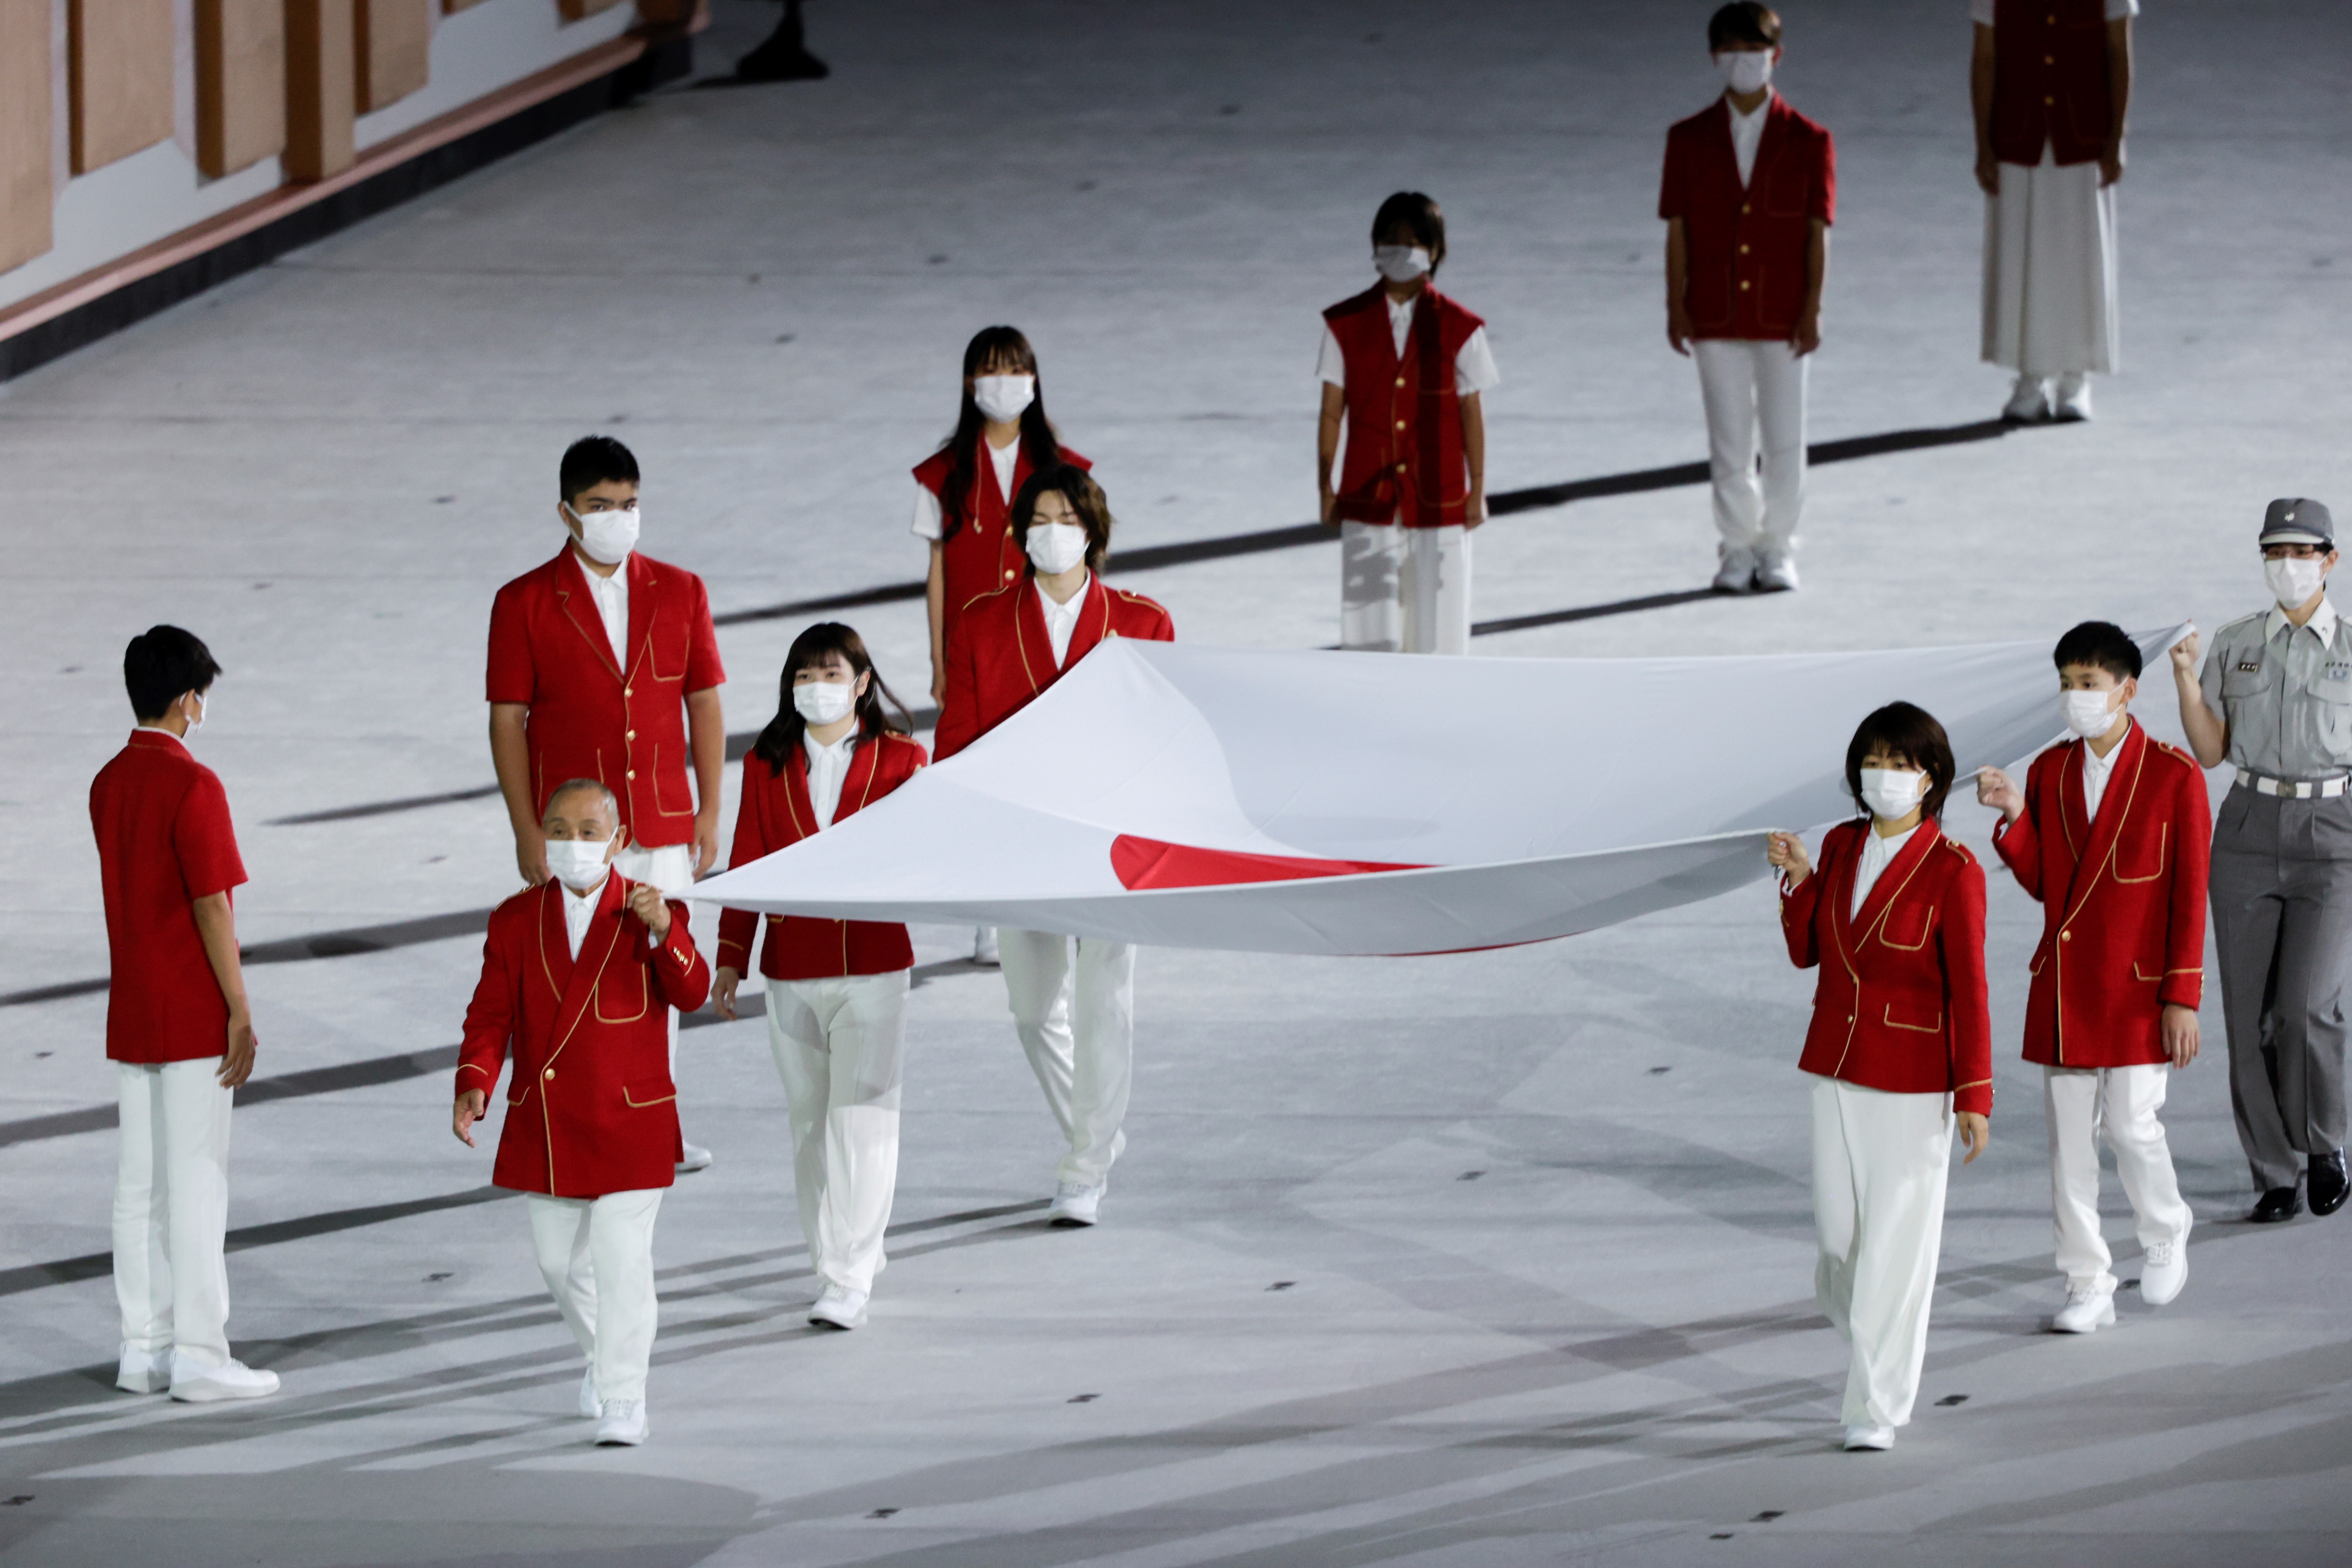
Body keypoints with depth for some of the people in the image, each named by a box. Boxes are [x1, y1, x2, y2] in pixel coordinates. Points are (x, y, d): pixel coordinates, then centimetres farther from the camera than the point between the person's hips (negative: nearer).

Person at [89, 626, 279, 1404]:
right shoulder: (192, 786, -16)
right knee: (196, 1181, -5)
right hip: (192, 1016, -8)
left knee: (139, 1183, 9)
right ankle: (200, 1356, -4)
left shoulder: (108, 784, 9)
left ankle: (144, 1347, 12)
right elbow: (212, 907, -17)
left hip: (130, 1012, 8)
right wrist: (241, 1014, -13)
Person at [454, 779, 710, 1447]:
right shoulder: (517, 920, 3)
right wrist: (474, 1085, -15)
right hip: (543, 1127, 4)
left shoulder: (649, 914, -4)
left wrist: (663, 932, -35)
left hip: (629, 1123, -4)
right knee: (560, 1260, 15)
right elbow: (491, 1015, 1)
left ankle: (623, 1401, -2)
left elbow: (691, 994, -17)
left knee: (621, 1261, -7)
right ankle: (602, 1353, 41)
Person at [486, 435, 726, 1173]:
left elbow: (705, 703, 9)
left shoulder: (680, 593, 7)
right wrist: (527, 832, -7)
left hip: (664, 827, 3)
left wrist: (710, 813, 4)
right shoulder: (525, 603, -2)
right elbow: (507, 720, -2)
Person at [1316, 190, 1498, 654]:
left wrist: (1477, 491, 3)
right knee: (1375, 632, -1)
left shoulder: (1458, 328, -1)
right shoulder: (1347, 324, 2)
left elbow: (1471, 413, 3)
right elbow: (1332, 411, 4)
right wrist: (1325, 486, 2)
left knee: (1435, 628, 2)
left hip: (1438, 500, -1)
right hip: (1369, 499, 1)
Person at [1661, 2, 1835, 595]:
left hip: (1782, 318, -1)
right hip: (1717, 318, 1)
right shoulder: (1689, 140, 2)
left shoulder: (1808, 142, -2)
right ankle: (1738, 548, 16)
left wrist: (1813, 310, -6)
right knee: (1729, 444, 6)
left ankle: (1777, 547, 14)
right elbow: (1677, 229, 2)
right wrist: (1677, 307, -2)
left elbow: (1818, 230, -2)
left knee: (1784, 441, 3)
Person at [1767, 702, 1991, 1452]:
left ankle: (1878, 1407, 5)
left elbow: (1968, 990, -12)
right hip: (1836, 1065, 5)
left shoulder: (1952, 871, -12)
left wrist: (1974, 1095, -14)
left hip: (1913, 1078, -5)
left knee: (1897, 1235, -2)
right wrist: (1798, 879, -5)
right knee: (1839, 1224, 6)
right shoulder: (1842, 847, 5)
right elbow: (1805, 952, 12)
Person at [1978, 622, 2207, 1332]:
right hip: (2063, 987, 4)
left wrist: (2182, 998, -10)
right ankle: (2088, 1287, 10)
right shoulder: (2049, 772, 7)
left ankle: (2166, 1236, 22)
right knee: (2069, 1136, 3)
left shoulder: (2175, 777, -7)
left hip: (2137, 988, -4)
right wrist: (2014, 816, -9)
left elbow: (2189, 895, -7)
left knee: (2131, 1123, -8)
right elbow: (2041, 882, 9)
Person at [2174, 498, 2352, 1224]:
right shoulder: (2236, 645, 8)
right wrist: (2185, 680, -6)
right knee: (2249, 1017, 0)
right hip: (2248, 835, 3)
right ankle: (2275, 1178, 10)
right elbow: (2211, 751, 6)